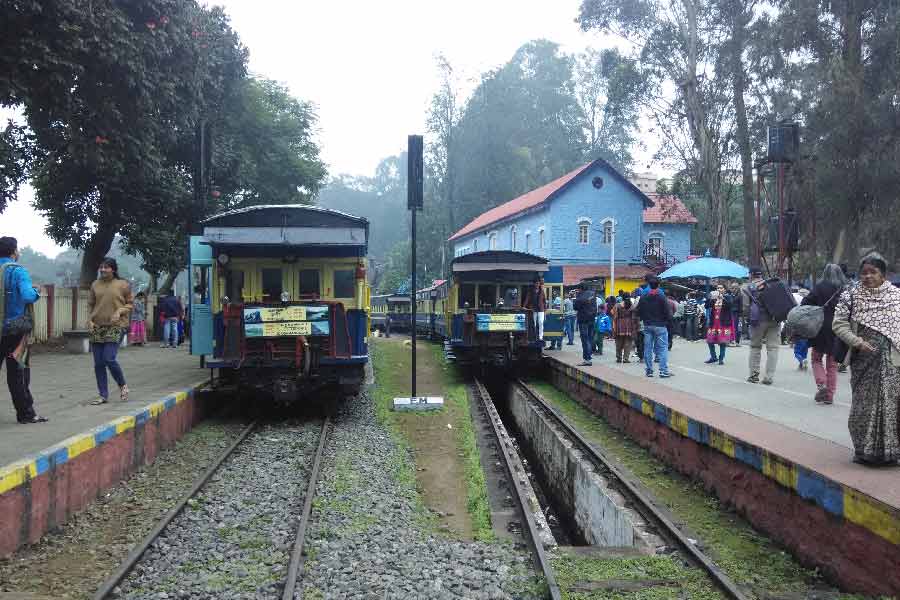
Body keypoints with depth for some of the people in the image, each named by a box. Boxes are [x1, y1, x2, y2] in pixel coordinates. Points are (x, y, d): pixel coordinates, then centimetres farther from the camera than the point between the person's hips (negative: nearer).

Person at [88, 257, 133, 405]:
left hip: (116, 327, -4)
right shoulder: (95, 285, 10)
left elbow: (130, 303, 5)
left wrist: (119, 311, -13)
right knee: (98, 363, 4)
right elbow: (90, 304, 17)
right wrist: (90, 319, 2)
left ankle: (123, 385, 11)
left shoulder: (123, 285, 1)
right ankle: (103, 395, 14)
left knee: (109, 359, -15)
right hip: (97, 327, 4)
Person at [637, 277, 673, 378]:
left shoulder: (643, 297, 2)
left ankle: (649, 370, 11)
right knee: (663, 348, 0)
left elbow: (638, 312, 7)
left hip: (647, 326, 4)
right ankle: (663, 371, -5)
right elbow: (667, 312, -10)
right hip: (660, 326, -4)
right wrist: (668, 319, 8)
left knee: (648, 349, 9)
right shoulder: (661, 297, -11)